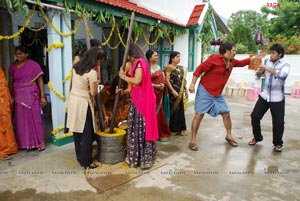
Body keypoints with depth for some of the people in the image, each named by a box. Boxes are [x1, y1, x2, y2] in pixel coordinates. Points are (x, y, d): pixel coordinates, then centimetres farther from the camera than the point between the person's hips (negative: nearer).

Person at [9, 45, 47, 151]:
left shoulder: (34, 65, -2)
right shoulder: (12, 67, 6)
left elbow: (40, 81, -3)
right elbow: (10, 83, 10)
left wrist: (42, 96, -7)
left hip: (32, 95, -3)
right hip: (19, 96, 3)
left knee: (35, 118, 0)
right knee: (21, 120, 7)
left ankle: (40, 142, 10)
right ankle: (24, 143, 20)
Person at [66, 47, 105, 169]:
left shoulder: (76, 67, 6)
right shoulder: (92, 72, -18)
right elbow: (93, 93, -13)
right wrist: (96, 85, 4)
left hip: (72, 99, 8)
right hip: (83, 103, -8)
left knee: (77, 131, 16)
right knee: (86, 134, 4)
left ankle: (80, 158, 29)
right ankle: (86, 162, 15)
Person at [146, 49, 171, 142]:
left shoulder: (158, 67, 13)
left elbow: (162, 79, 15)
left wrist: (162, 84, -6)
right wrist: (155, 86, -18)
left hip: (159, 93, 6)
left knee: (158, 113, 11)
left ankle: (161, 133, 21)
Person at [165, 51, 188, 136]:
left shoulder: (181, 68, 14)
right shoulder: (169, 67, -7)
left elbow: (183, 80, 17)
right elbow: (167, 80, -13)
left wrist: (185, 90, 12)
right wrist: (173, 91, -18)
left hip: (180, 92, 7)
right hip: (172, 92, -7)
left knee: (180, 110, 9)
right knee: (173, 110, -2)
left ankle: (180, 129, 19)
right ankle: (172, 129, 9)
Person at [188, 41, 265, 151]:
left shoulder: (232, 61, 8)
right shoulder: (214, 58, -17)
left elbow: (241, 63, 30)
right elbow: (199, 69, -15)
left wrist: (254, 58, 21)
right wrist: (192, 84, -20)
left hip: (218, 93, 8)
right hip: (205, 91, -8)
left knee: (226, 113, 10)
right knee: (199, 115, -7)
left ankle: (229, 136, 31)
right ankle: (192, 141, 1)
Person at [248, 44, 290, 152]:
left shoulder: (285, 64, -9)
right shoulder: (267, 61, 2)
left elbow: (282, 75, -30)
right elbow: (258, 74, 10)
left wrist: (268, 68, -30)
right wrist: (260, 70, -12)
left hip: (277, 98, -4)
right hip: (264, 95, 4)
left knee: (278, 122, -1)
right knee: (255, 116, 4)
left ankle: (278, 143, 21)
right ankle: (257, 137, 26)